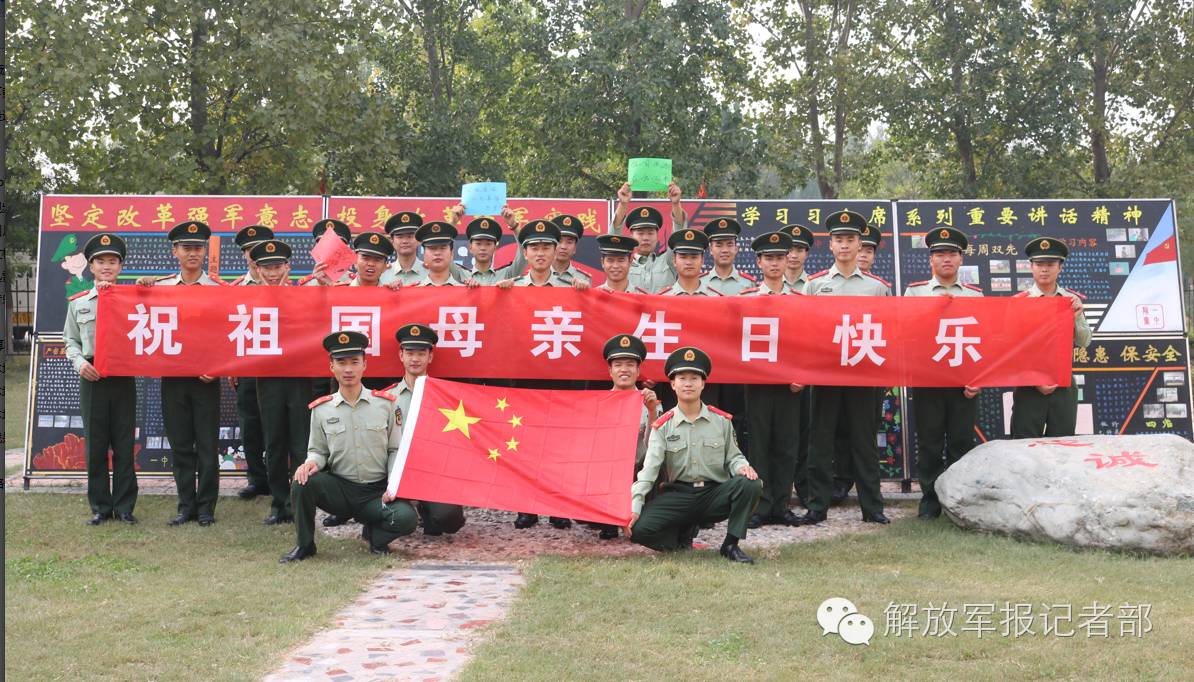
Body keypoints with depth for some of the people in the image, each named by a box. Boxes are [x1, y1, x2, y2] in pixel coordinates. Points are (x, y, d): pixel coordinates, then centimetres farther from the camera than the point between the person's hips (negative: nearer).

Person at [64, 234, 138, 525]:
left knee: (124, 445, 2)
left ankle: (124, 506, 10)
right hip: (91, 378, 1)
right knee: (95, 445, 4)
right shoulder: (78, 302, 10)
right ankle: (100, 506, 13)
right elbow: (70, 341, 13)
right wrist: (80, 362, -5)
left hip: (124, 378, -1)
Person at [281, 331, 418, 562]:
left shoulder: (386, 403, 0)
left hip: (377, 491, -1)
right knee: (303, 481, -28)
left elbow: (396, 450, 4)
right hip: (340, 489, 1)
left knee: (406, 518, -29)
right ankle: (304, 545, -4)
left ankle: (374, 533, 9)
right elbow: (318, 451, 10)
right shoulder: (321, 410, 2)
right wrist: (312, 462, -15)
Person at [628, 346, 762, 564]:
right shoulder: (663, 426, 1)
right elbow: (649, 467, -7)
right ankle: (685, 531, 8)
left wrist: (742, 467, -17)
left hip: (715, 494, 1)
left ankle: (731, 545, -12)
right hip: (677, 495, -1)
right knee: (639, 527, -25)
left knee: (750, 484, -29)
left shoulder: (721, 421, 6)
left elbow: (733, 456, 10)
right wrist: (635, 506, -19)